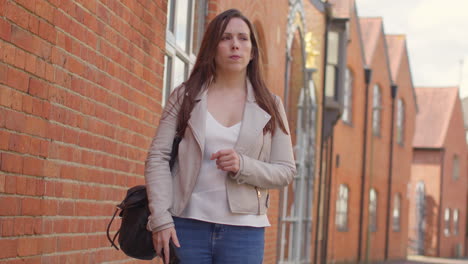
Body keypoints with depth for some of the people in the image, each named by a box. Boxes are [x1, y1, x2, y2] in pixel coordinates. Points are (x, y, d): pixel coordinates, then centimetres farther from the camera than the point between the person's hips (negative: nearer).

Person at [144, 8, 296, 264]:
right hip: (187, 226, 0)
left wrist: (243, 166, -13)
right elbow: (157, 158, 1)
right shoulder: (185, 97, 6)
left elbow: (285, 170, 6)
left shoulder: (269, 106, 9)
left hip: (243, 231, 1)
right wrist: (161, 218, -10)